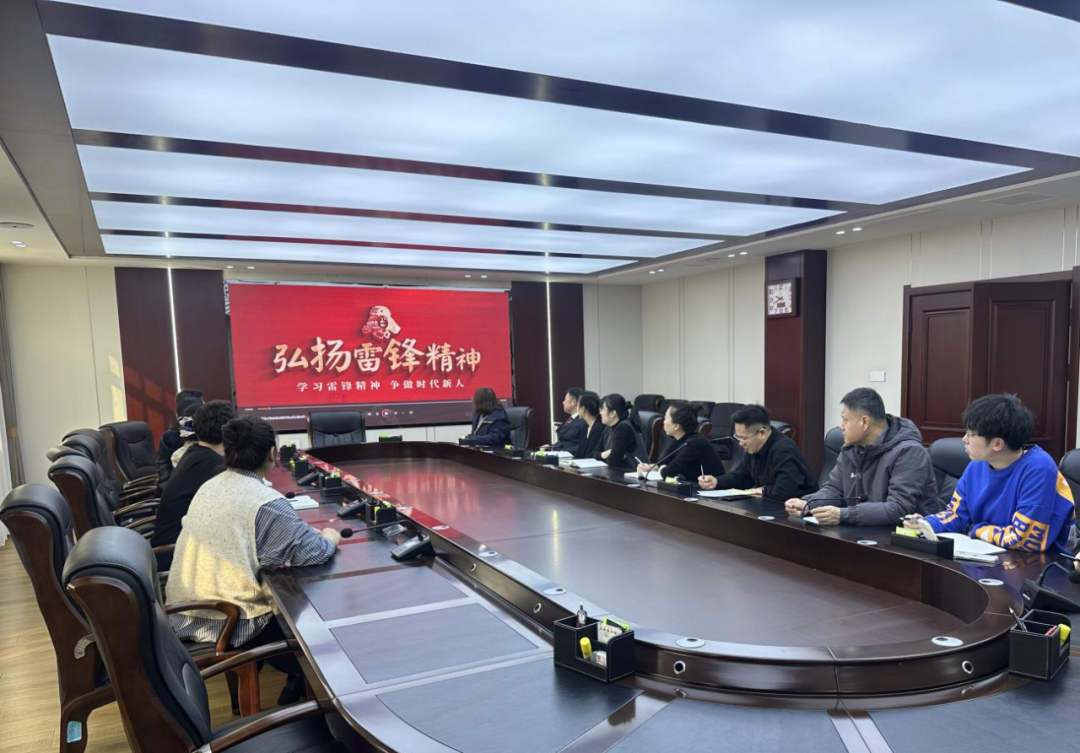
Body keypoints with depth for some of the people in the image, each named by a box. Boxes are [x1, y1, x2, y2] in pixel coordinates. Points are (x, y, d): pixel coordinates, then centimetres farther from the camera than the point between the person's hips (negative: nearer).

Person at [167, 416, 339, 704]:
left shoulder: (208, 487, 5)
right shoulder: (266, 502, -20)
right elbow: (313, 552, -22)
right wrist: (330, 538, 0)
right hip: (224, 624, -8)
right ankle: (299, 685, 29)